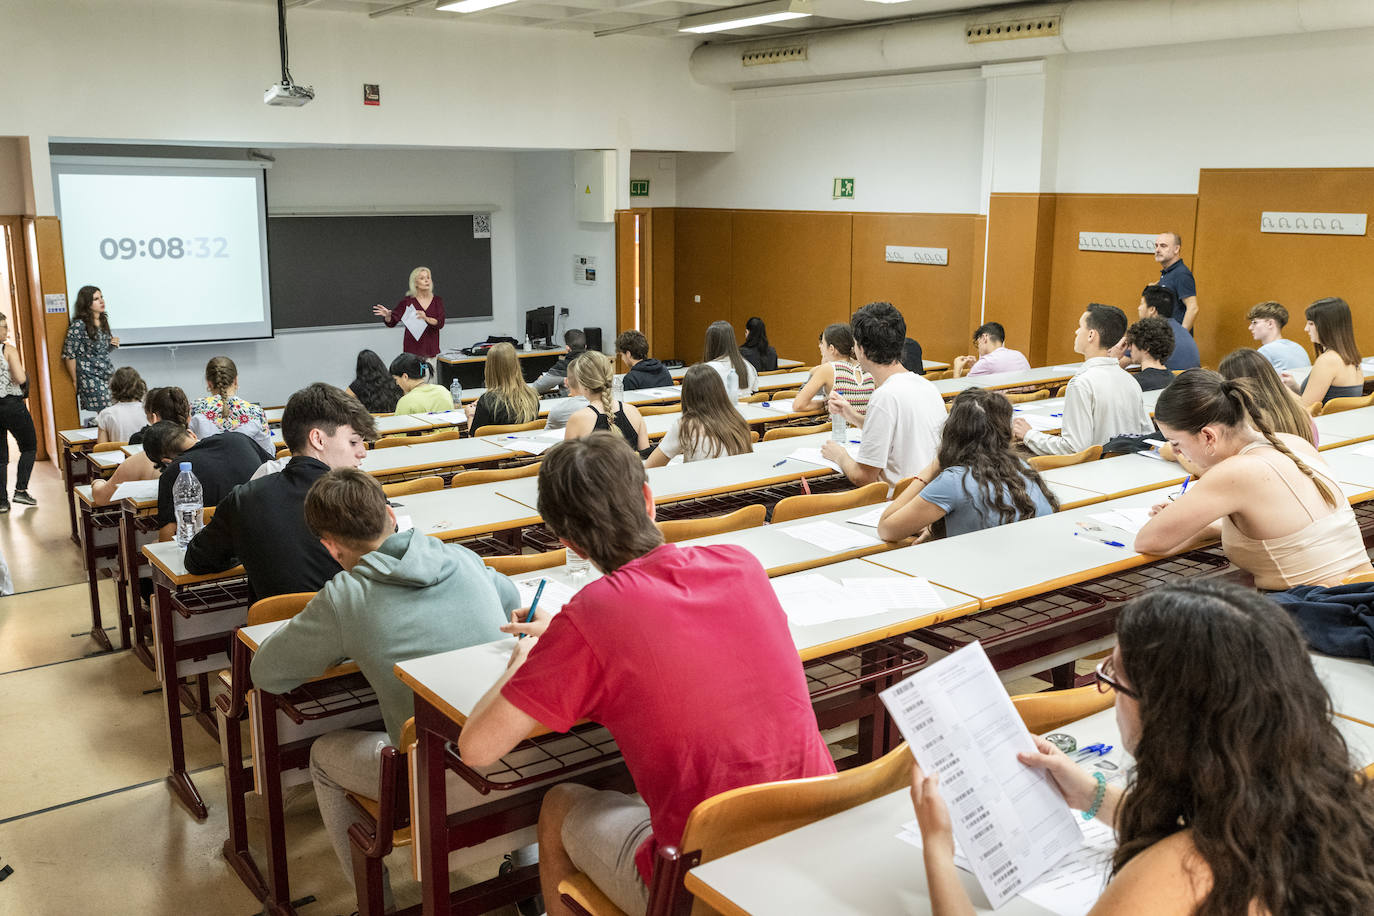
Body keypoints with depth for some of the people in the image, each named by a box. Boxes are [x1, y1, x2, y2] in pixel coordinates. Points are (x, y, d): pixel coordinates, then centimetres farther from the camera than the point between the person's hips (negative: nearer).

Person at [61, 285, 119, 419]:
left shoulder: (103, 320, 10)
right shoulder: (78, 325, -12)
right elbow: (69, 356, -9)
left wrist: (113, 344, 2)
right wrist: (76, 381, -3)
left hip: (108, 377, 7)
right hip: (91, 380, -7)